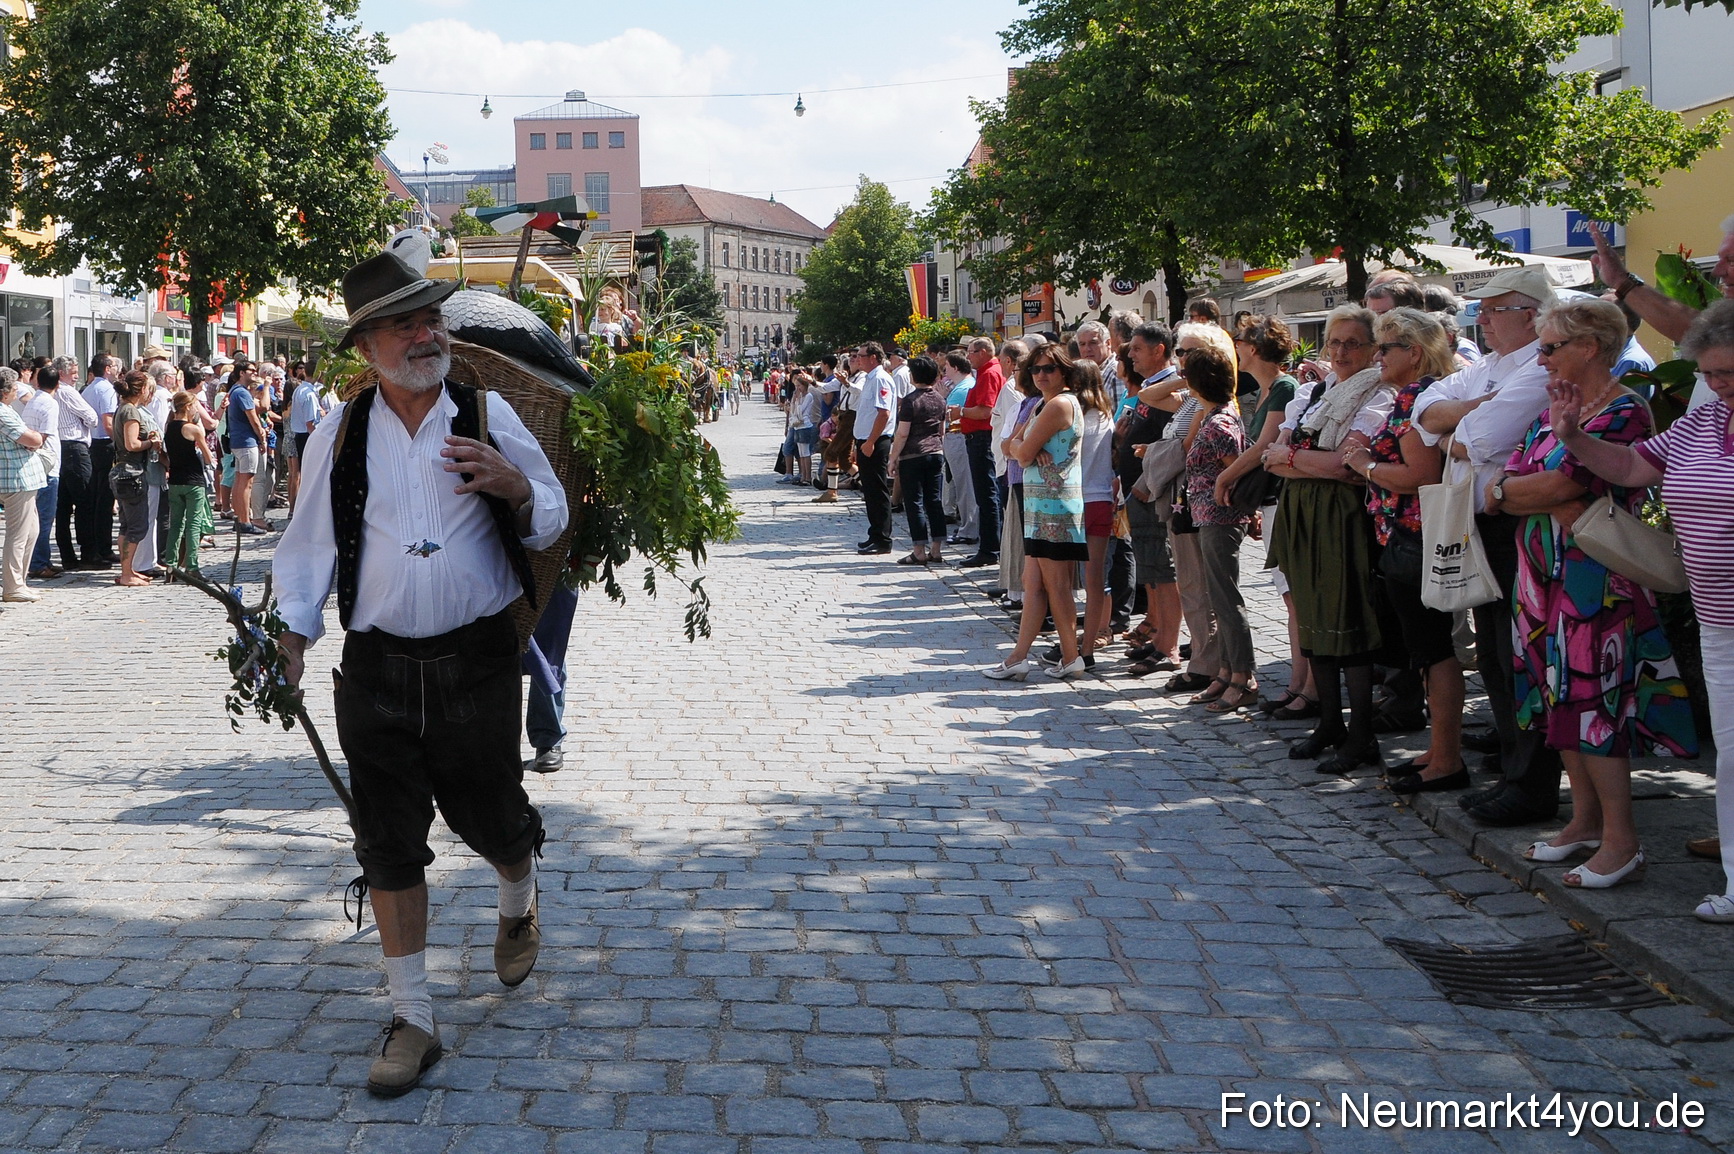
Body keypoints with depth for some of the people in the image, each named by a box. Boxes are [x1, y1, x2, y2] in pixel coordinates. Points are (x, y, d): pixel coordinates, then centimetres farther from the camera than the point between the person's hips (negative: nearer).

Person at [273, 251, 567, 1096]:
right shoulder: (339, 435, 3)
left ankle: (517, 908, 48)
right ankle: (412, 1019, 16)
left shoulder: (488, 415, 1)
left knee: (492, 819, 11)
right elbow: (311, 541, 11)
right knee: (389, 848, 3)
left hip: (478, 664, -1)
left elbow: (551, 522, 5)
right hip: (377, 670, 1)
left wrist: (514, 489, -16)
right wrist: (293, 628, 1)